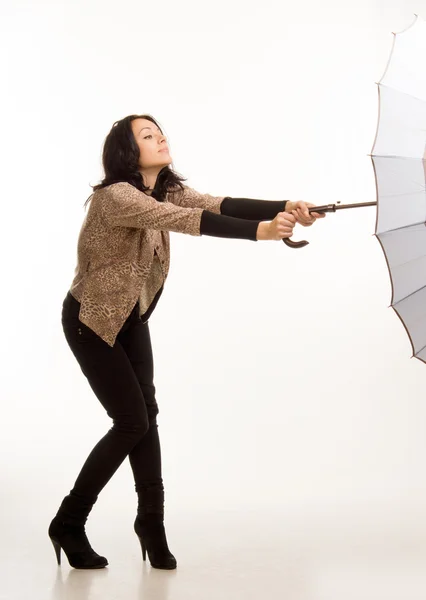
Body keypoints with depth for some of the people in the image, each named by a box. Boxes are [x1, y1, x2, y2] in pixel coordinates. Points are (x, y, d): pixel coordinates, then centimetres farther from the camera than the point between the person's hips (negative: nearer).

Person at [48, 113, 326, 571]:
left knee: (145, 414, 3)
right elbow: (186, 222, -41)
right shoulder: (115, 196, -27)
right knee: (132, 421, -8)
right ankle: (68, 524, 9)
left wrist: (285, 207, -35)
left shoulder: (169, 191, -2)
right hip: (91, 322, -7)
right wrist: (259, 231, -50)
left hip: (132, 319, 7)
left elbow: (219, 205, -19)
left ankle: (151, 521, 19)